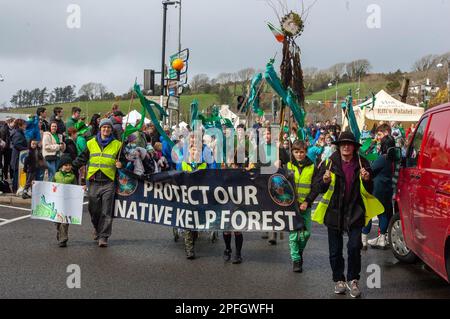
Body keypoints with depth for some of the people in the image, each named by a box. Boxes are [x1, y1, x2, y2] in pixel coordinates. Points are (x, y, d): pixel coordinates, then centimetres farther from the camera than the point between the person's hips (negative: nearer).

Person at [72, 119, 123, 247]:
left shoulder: (117, 145, 8)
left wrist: (120, 164, -7)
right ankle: (97, 228, 31)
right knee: (93, 209, 6)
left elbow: (121, 160, 15)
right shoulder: (91, 143, 11)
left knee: (106, 211, -4)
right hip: (94, 181, 2)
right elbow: (81, 159, 16)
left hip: (108, 182, -2)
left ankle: (103, 236, 0)